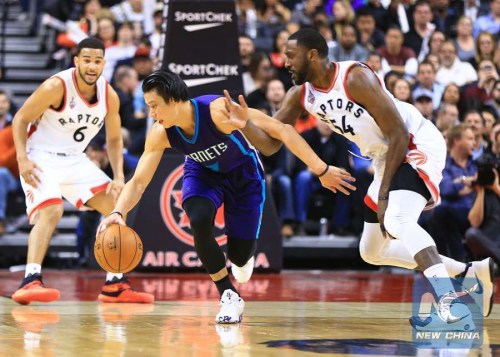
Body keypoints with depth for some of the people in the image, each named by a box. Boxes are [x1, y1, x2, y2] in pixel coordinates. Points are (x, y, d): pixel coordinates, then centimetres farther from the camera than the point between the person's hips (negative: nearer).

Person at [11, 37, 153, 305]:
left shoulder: (109, 95, -5)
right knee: (51, 211, -29)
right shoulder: (56, 87, -21)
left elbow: (114, 139, 7)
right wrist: (22, 159, -25)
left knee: (116, 207, 1)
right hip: (41, 157, -6)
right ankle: (30, 282, -34)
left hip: (74, 160, 7)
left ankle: (115, 285, 7)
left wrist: (118, 178, -5)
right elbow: (21, 118, -14)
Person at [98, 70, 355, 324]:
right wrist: (119, 212, -39)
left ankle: (241, 258, 41)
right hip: (203, 173, 2)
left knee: (240, 255, -2)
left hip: (243, 173, -2)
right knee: (199, 221, -30)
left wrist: (321, 170, -36)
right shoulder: (160, 134, -24)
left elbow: (282, 130, -35)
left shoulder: (218, 110, -38)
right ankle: (229, 297, -12)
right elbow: (138, 182, -18)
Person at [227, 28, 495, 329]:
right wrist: (244, 123, -16)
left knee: (396, 220, -36)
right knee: (372, 252, 14)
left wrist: (383, 194, -24)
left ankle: (452, 304, -45)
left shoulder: (356, 78, -22)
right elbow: (270, 144, 5)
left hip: (417, 146, -10)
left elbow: (399, 135, -23)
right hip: (387, 157, 10)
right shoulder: (301, 95, 1)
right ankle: (473, 273, 18)